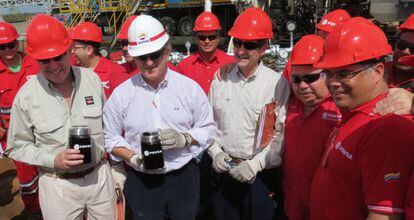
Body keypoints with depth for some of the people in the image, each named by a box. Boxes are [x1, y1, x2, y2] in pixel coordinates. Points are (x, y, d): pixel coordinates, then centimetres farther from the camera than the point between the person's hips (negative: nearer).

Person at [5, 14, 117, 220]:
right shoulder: (26, 96, -11)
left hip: (100, 175, 2)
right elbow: (17, 147, -2)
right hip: (58, 185, -2)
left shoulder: (92, 79, -4)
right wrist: (54, 160, -17)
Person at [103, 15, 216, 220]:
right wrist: (132, 158, -14)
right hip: (141, 181, 0)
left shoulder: (190, 87, -6)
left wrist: (185, 139, -17)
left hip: (183, 177, 1)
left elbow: (208, 128, 1)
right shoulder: (121, 94, -5)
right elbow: (111, 137, 2)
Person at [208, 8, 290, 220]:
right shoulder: (221, 78, 0)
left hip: (260, 174, -3)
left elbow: (282, 134, -12)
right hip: (224, 170, 4)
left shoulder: (278, 83, -12)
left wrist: (256, 164, -16)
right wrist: (215, 152, -3)